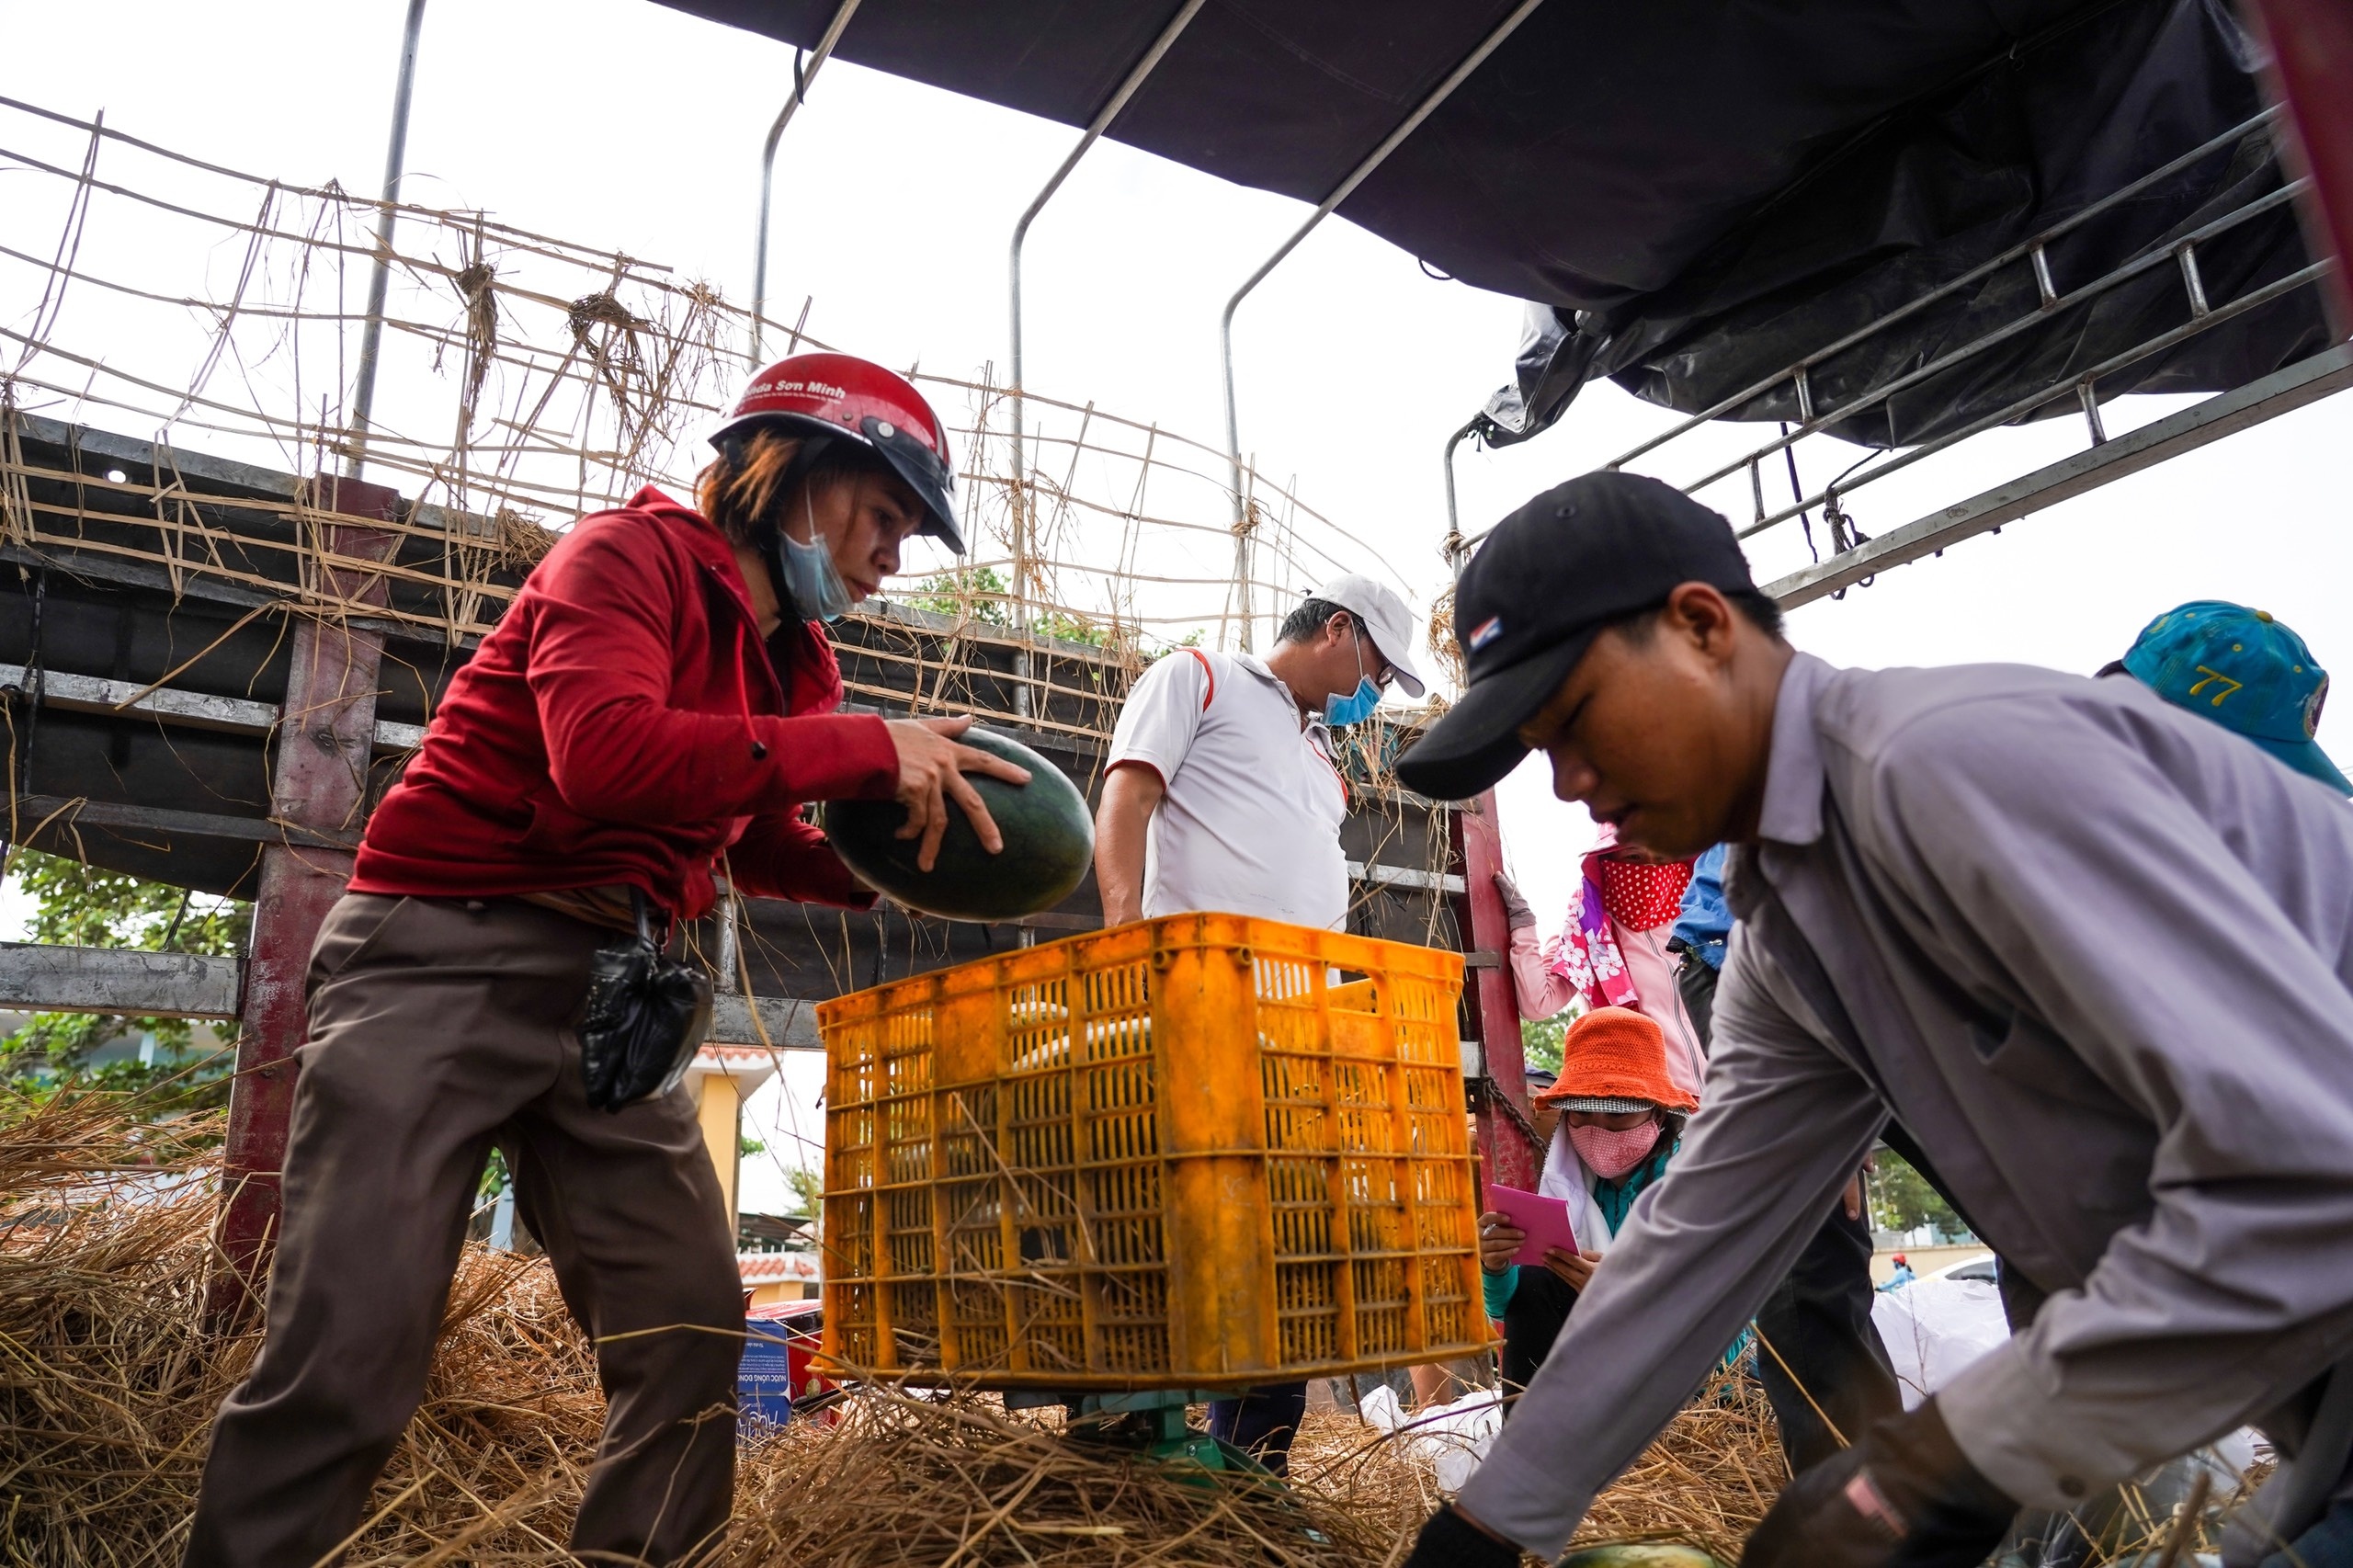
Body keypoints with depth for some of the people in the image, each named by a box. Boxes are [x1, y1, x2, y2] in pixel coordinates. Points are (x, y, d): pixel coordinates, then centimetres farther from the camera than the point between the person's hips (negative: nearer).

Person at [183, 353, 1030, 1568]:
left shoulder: (798, 663, 13)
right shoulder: (632, 555, -10)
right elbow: (602, 752, -29)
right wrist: (864, 749, -27)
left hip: (609, 990, 7)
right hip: (441, 954, -7)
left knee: (692, 1332, 3)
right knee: (350, 1352, -8)